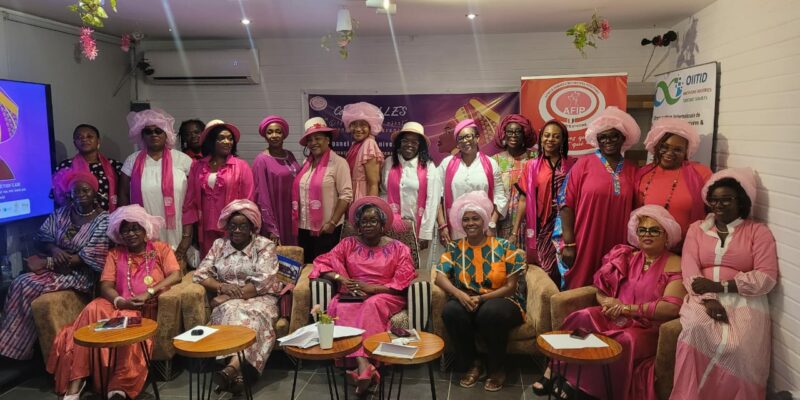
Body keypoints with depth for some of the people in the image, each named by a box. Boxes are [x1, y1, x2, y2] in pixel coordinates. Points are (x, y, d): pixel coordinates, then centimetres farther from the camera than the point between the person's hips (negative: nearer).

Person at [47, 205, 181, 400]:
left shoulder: (161, 249, 11)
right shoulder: (114, 254, 19)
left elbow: (175, 275, -5)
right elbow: (105, 286, 6)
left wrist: (148, 293, -19)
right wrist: (120, 301, -17)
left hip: (146, 308, -3)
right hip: (119, 305, 3)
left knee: (128, 319, -35)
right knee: (92, 310, -28)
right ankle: (76, 382, -32)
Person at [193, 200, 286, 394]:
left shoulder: (265, 245, 1)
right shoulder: (219, 245, 12)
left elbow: (263, 282, -11)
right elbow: (200, 274, 4)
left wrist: (236, 294, -16)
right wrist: (224, 287, -14)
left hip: (258, 299, -2)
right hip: (227, 301, 2)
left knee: (253, 316, -36)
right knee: (231, 312, -34)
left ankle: (232, 367, -54)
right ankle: (237, 371, -45)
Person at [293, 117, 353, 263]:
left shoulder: (338, 163, -9)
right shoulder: (306, 163, 10)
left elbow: (346, 195, -13)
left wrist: (332, 222, -16)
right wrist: (296, 221, 12)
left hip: (326, 228, -6)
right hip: (303, 227, 6)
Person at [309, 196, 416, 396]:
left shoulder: (398, 248, 5)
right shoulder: (348, 244, 11)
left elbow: (403, 283, -5)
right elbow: (322, 263, 2)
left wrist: (371, 288, -17)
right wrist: (342, 279, -16)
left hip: (384, 296, -2)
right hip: (352, 296, 2)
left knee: (372, 304, -37)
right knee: (340, 307, -33)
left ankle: (361, 366, -38)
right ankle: (364, 365, -42)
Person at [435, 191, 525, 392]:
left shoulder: (504, 247, -2)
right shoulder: (454, 249, 5)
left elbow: (510, 286, -7)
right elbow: (440, 277, -8)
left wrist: (481, 298, -21)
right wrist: (460, 295, -28)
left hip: (500, 301, -2)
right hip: (466, 302, 2)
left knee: (491, 312, -37)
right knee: (451, 311, -31)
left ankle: (497, 368, -9)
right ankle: (472, 363, -7)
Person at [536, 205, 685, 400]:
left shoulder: (675, 265, -4)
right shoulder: (627, 257, 11)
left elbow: (672, 308, -17)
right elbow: (601, 292, 10)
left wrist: (626, 308, -17)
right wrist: (610, 303, -13)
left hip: (648, 330, -4)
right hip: (615, 318, 4)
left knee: (626, 341, -35)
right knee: (583, 318, -25)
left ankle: (576, 383, -20)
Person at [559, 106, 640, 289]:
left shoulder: (632, 170, 8)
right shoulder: (584, 164, -1)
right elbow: (567, 203, -5)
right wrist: (568, 243, -10)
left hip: (617, 246, 3)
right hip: (584, 244, -3)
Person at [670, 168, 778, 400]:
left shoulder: (758, 231, 9)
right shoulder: (697, 229, 16)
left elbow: (767, 277, -4)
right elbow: (689, 269, 2)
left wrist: (719, 286, -14)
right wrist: (708, 299, -16)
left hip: (744, 301, -1)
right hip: (703, 299, 2)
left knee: (736, 347, -31)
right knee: (693, 331, -31)